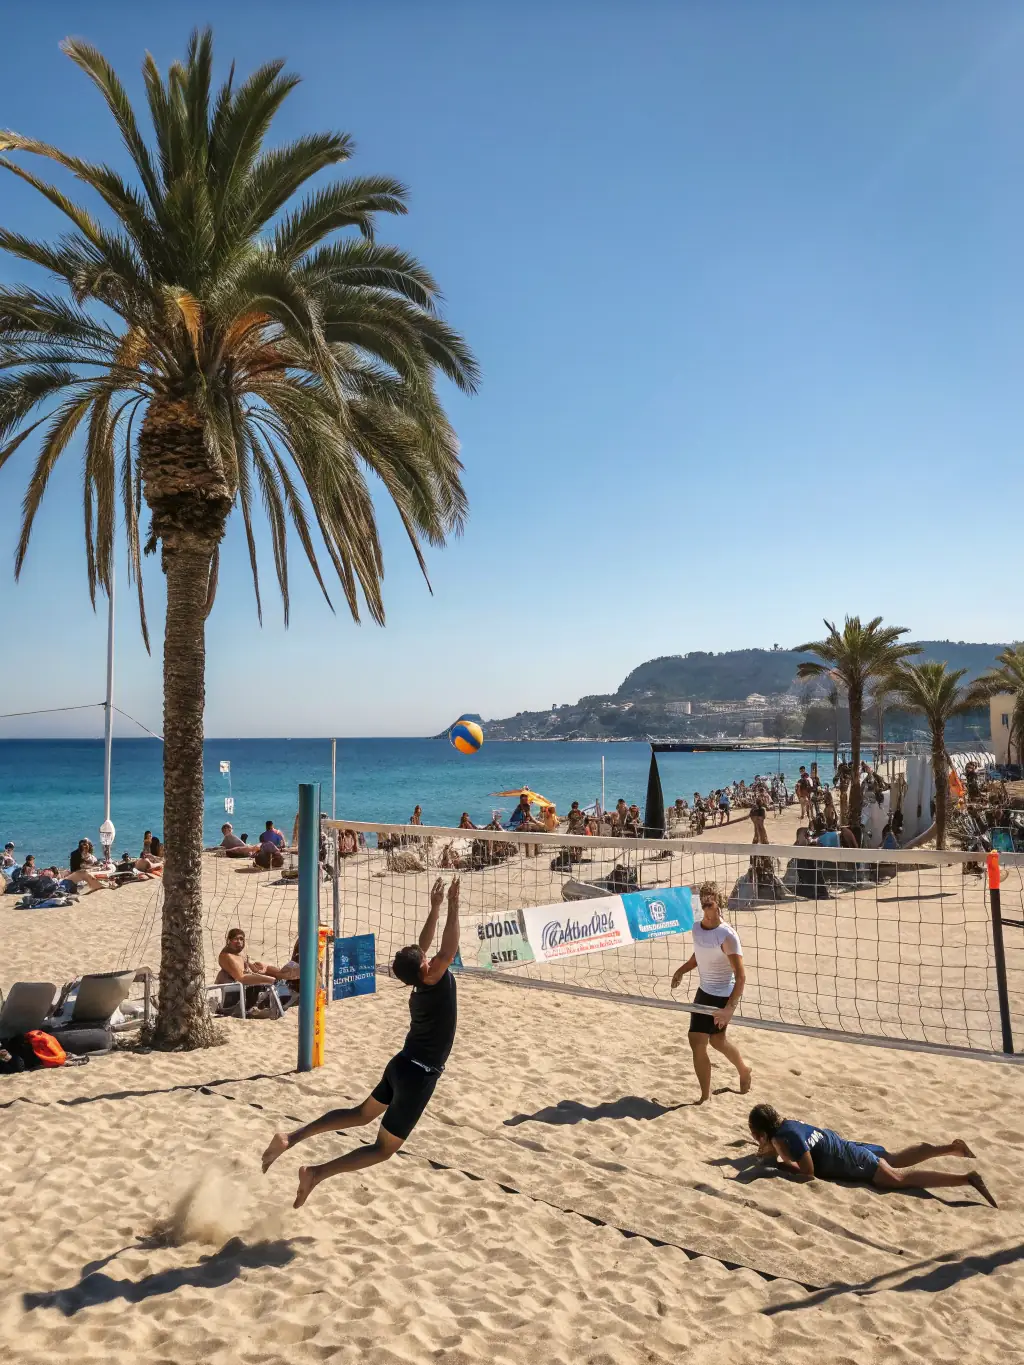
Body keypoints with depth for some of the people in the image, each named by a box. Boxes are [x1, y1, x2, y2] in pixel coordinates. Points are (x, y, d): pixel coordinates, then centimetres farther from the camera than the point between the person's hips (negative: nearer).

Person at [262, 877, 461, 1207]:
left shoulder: (418, 984, -3)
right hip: (418, 1075, -8)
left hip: (402, 1064, 8)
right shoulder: (434, 982, -24)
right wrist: (453, 907, -32)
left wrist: (435, 907, 6)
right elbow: (448, 951, -35)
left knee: (361, 1114, 25)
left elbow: (422, 947, 9)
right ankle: (316, 1174, -5)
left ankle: (292, 1138, 15)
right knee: (383, 1149, 4)